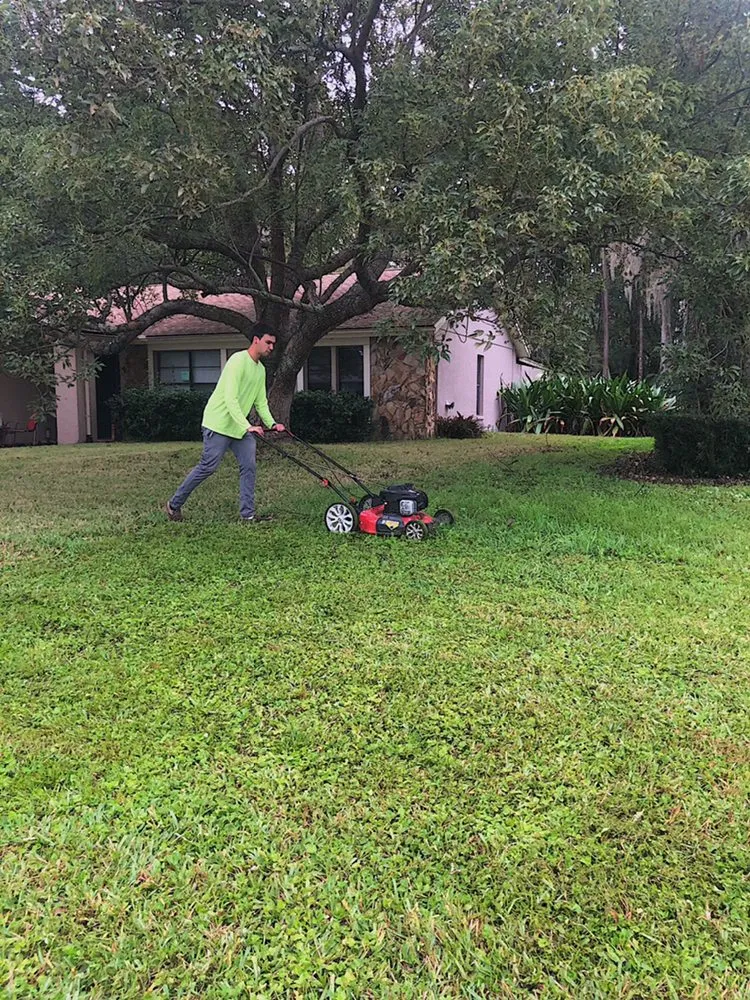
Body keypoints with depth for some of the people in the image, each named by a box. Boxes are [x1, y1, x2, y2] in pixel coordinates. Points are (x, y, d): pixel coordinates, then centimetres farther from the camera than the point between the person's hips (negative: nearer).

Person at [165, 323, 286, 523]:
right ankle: (174, 505, 8)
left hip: (241, 426, 9)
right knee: (208, 467, -6)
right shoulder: (238, 360, -17)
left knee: (249, 466, -3)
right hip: (219, 423, -9)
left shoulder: (261, 370, 12)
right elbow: (230, 399, -25)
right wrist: (248, 426, -32)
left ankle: (248, 514, 0)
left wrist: (271, 424, 1)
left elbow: (261, 402, 17)